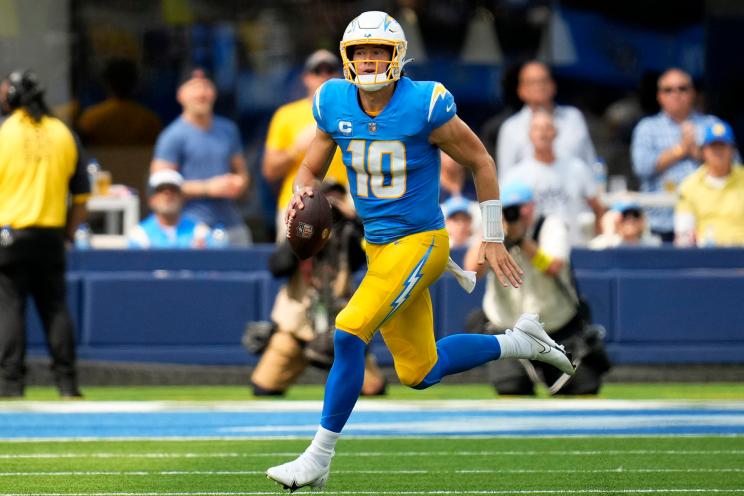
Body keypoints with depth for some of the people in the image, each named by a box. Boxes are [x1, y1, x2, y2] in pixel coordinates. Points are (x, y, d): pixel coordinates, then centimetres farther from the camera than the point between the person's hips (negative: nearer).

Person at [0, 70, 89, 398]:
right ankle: (67, 382, 6)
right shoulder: (64, 134, 7)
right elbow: (82, 195, 8)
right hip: (51, 235, 4)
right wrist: (69, 233, 15)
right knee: (55, 307, 8)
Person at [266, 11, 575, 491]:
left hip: (419, 241, -7)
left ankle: (319, 458, -12)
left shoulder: (424, 106, -16)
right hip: (378, 247, 7)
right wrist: (301, 195, -15)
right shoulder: (334, 104, -2)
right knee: (419, 373, 14)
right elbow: (311, 169, 10)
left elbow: (481, 162, -4)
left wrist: (493, 239, -2)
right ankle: (520, 342, 36)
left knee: (349, 333, -22)